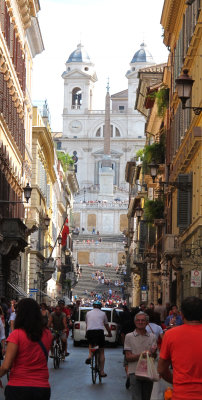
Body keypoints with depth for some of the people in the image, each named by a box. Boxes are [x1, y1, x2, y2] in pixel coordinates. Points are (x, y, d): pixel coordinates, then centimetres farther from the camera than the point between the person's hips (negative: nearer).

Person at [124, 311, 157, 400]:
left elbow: (154, 357, 8)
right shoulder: (129, 336, 2)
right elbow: (128, 357, -2)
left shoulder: (152, 337, 10)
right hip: (135, 372, -3)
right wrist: (140, 355, -19)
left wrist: (153, 352, -15)